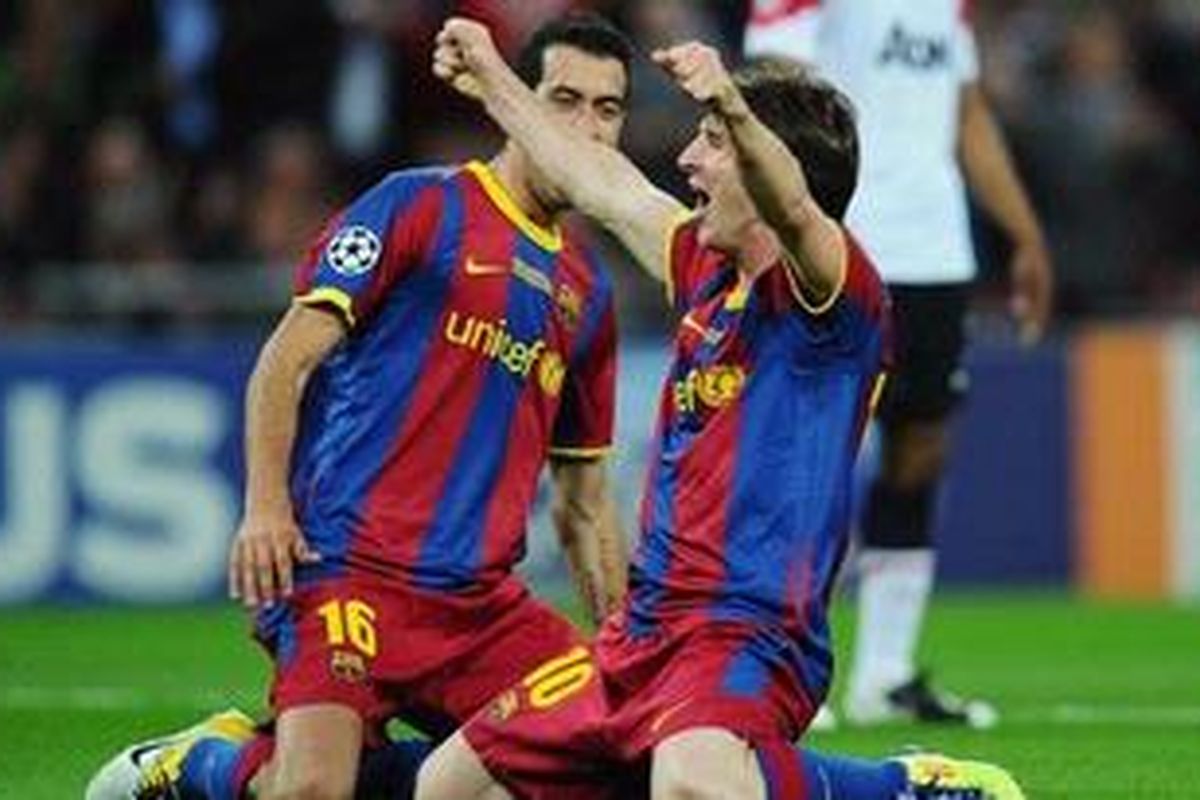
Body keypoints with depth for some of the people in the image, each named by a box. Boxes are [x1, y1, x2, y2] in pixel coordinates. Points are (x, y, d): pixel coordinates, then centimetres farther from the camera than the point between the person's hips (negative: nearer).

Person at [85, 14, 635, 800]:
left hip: (481, 599, 7)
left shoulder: (588, 291, 20)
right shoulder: (421, 205, 1)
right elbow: (289, 357, -5)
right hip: (351, 562, -7)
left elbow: (584, 501, 26)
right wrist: (266, 504, -18)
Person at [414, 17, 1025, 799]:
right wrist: (493, 79, 41)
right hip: (645, 632, 10)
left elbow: (791, 209, -33)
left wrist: (732, 108, -51)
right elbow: (603, 184, 30)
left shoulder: (828, 289, -10)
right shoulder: (709, 271, 16)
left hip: (746, 637, -10)